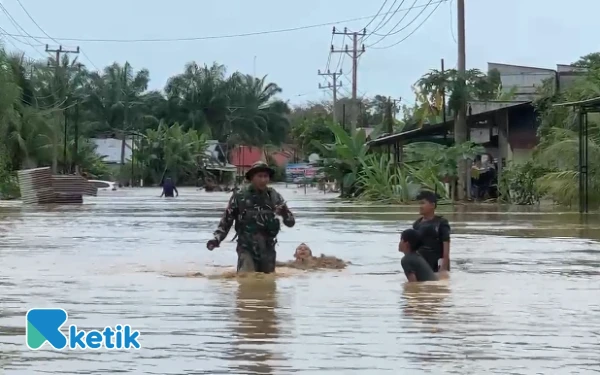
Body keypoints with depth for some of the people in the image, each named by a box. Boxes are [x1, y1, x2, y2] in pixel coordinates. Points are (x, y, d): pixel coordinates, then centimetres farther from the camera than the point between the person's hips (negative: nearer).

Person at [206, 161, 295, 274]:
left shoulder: (275, 197, 2)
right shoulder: (240, 196, -4)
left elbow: (291, 222, 1)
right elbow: (226, 220, 2)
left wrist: (285, 213, -20)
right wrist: (217, 238, -10)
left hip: (267, 249, 3)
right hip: (247, 248, -3)